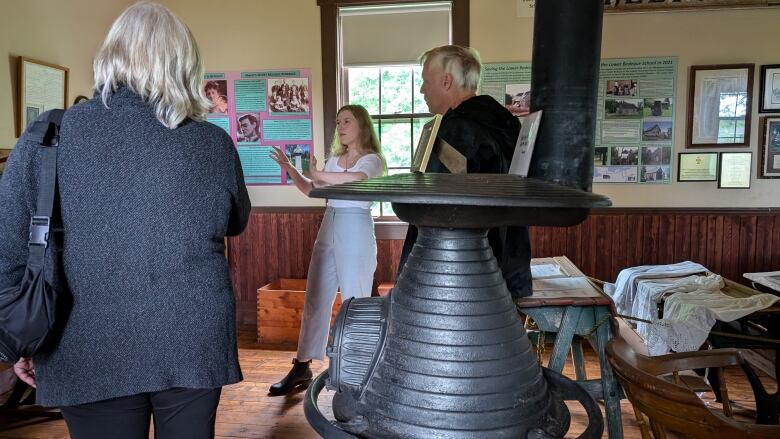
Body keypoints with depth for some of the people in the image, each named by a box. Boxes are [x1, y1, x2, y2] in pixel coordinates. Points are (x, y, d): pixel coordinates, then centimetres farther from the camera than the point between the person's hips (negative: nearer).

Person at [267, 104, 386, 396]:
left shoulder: (371, 159, -5)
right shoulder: (335, 159, 16)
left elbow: (358, 179, -28)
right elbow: (311, 190, 22)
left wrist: (319, 173, -20)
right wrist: (290, 169, 9)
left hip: (356, 231, -7)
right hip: (328, 229, 7)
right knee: (315, 299, 7)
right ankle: (302, 367, 15)